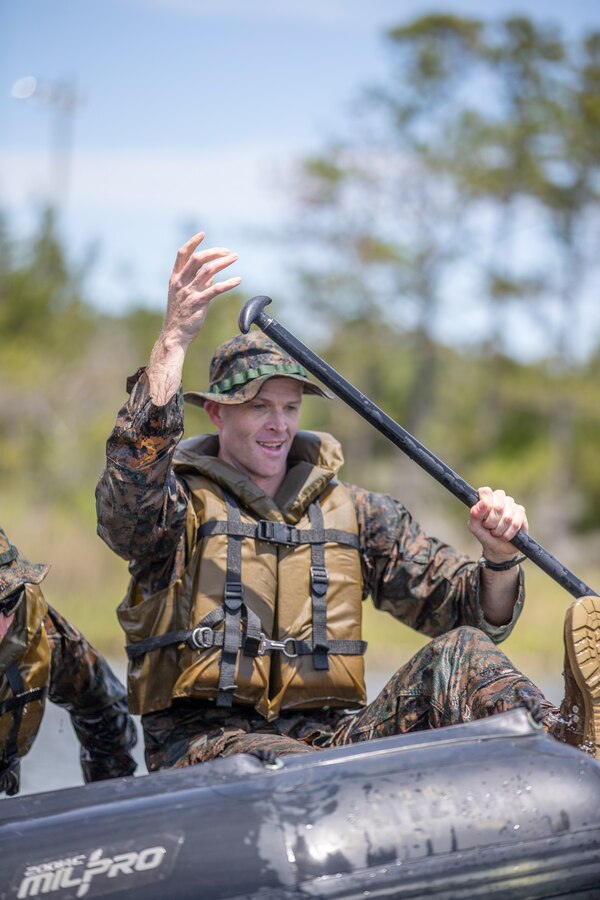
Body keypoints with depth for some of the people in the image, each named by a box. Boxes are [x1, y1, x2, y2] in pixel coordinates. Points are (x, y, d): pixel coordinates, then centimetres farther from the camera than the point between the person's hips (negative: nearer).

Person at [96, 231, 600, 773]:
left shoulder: (356, 515, 19)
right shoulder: (181, 505, 7)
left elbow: (471, 614, 15)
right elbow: (133, 481, -19)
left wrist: (500, 558, -9)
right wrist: (174, 338, -23)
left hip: (329, 737, 3)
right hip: (208, 741, -3)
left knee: (461, 652, -24)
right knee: (292, 773, -41)